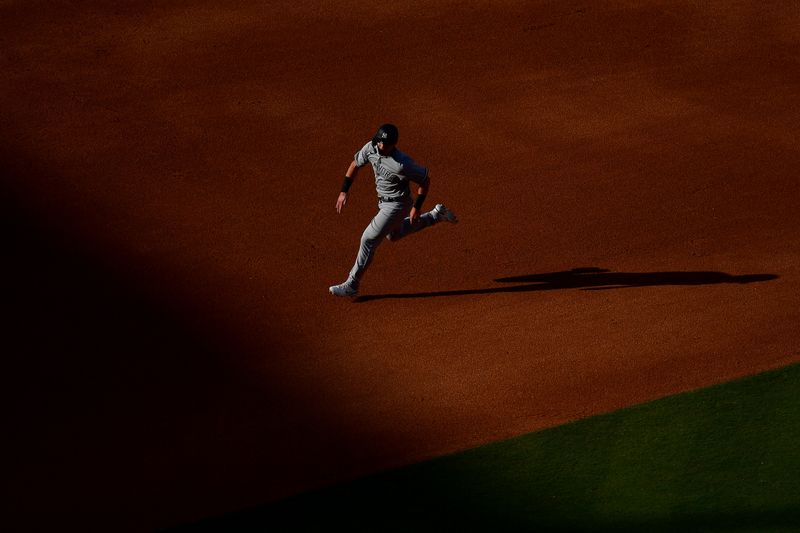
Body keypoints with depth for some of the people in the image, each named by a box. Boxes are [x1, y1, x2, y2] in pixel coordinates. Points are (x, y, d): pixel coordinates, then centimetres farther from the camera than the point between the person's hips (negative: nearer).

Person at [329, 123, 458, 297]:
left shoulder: (401, 164, -33)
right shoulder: (371, 148, -15)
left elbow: (425, 180, -20)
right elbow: (355, 164, 2)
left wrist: (417, 207, -16)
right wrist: (344, 192, -2)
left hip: (397, 204, -9)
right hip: (383, 202, 9)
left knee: (369, 239, -10)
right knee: (394, 235, 31)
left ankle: (352, 285, -1)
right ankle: (436, 215, 40)